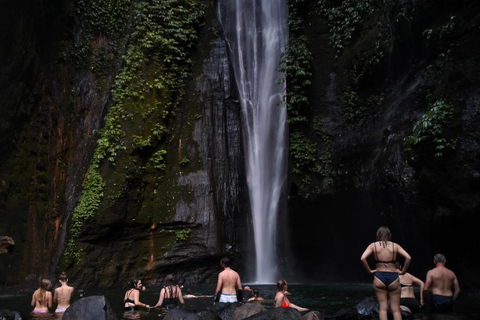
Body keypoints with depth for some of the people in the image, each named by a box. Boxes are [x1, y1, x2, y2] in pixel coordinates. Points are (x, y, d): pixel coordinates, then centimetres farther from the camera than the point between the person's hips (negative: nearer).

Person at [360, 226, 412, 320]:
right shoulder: (395, 245, 6)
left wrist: (369, 270, 0)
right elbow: (408, 258, -6)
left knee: (383, 308, 5)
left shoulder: (373, 245, 3)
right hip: (393, 277, 1)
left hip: (379, 277, -1)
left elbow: (362, 258, -11)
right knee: (396, 309, 8)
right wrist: (403, 271, 5)